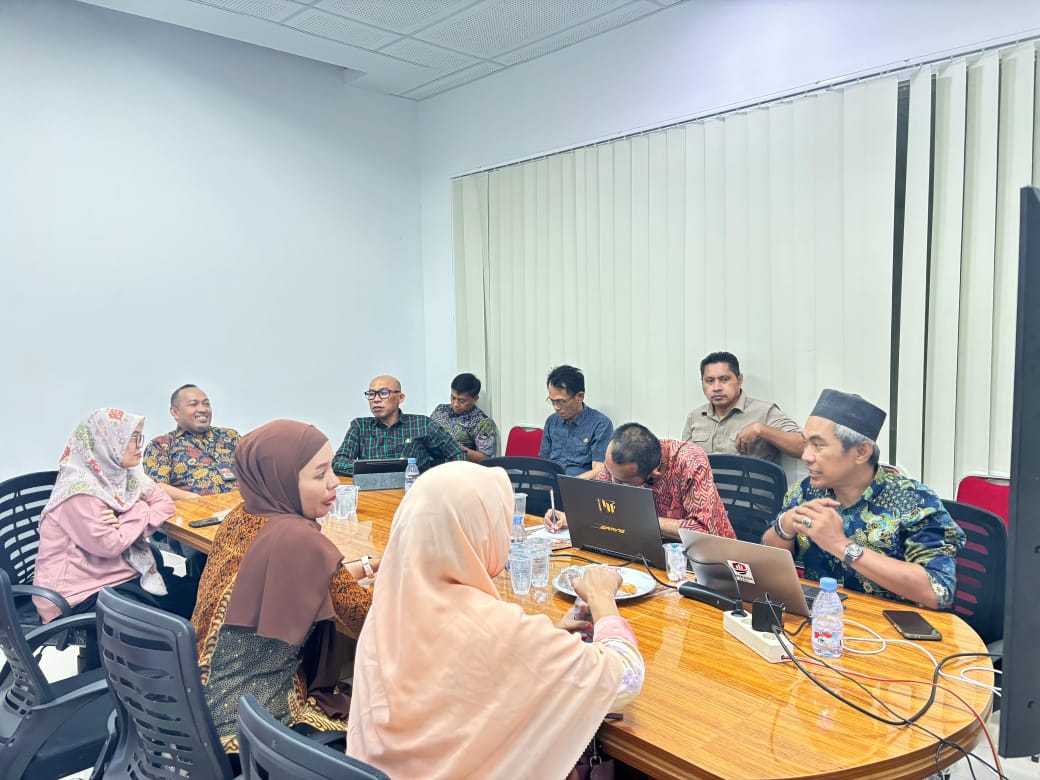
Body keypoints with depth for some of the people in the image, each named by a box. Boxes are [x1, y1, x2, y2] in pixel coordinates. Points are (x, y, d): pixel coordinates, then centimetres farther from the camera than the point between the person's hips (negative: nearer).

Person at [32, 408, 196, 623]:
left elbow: (164, 503, 5)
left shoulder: (125, 474, 2)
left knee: (195, 597, -5)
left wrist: (126, 522, -13)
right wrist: (139, 513, -9)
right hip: (82, 591, -8)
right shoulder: (80, 490, -23)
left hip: (126, 573, 8)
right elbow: (109, 545, -23)